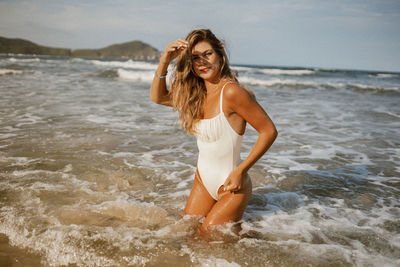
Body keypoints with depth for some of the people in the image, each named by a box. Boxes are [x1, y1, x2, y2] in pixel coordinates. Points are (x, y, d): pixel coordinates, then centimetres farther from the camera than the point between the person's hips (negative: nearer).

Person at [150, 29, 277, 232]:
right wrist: (165, 60, -5)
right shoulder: (197, 94, 2)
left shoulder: (231, 92, -21)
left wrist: (240, 171, -19)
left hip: (230, 186, -8)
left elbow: (269, 131, -19)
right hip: (203, 181, 8)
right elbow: (157, 97, 11)